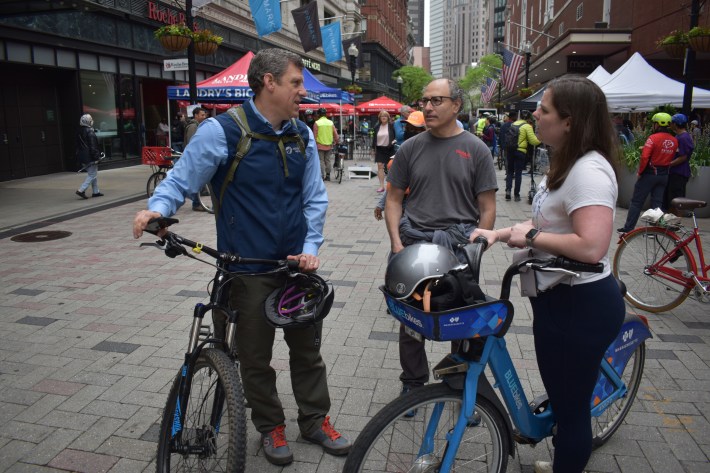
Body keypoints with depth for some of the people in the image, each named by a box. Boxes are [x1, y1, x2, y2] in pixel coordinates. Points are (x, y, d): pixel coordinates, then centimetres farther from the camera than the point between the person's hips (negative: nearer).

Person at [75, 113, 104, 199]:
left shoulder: (79, 132, 12)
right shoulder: (90, 132, -16)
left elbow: (78, 146, 18)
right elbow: (93, 146, -20)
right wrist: (96, 157, -18)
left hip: (82, 157, 9)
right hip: (90, 158, -9)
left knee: (94, 174, 17)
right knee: (92, 175, -4)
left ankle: (95, 191, 20)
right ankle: (81, 190, -11)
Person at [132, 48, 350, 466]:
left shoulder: (302, 135, 4)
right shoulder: (222, 131, -12)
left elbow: (315, 198, 7)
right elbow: (182, 181, -7)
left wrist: (311, 247, -4)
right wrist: (157, 209, -27)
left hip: (298, 262, 5)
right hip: (249, 267, -4)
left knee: (308, 346, 16)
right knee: (256, 354, 11)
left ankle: (316, 419, 35)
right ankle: (271, 427, 33)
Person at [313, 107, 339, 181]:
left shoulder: (317, 123, -7)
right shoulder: (331, 123, 3)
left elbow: (314, 136, -6)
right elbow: (336, 135, 5)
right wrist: (336, 141, 22)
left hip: (320, 145, -3)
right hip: (329, 146, 4)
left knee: (321, 161, 0)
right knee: (327, 161, 11)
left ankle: (322, 176, -7)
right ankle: (328, 176, 16)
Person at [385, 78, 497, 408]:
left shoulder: (476, 150, 1)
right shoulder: (410, 148, 6)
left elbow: (487, 208, 1)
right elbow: (394, 198, 8)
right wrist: (396, 242, -3)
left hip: (459, 244, -1)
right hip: (414, 241, 2)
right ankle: (413, 382, 29)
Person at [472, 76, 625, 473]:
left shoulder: (589, 170, -23)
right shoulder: (568, 163, 11)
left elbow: (591, 246, -32)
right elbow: (549, 221, 14)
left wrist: (529, 237, -21)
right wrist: (500, 233, 2)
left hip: (579, 306, -11)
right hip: (562, 297, 11)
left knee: (571, 404, 7)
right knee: (564, 397, 27)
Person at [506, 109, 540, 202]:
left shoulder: (513, 124, 9)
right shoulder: (527, 126, -8)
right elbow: (533, 141, -10)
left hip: (510, 150, 4)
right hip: (520, 151, -4)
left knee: (510, 171, 14)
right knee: (518, 173, 3)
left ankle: (508, 189, -2)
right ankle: (516, 194, 7)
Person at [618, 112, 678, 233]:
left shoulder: (653, 138, -15)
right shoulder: (674, 141, 3)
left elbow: (644, 157, -21)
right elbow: (673, 157, 7)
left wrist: (640, 171, -10)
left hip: (650, 173, -5)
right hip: (664, 175, 6)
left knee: (636, 201, 3)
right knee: (657, 202, 11)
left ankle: (628, 227, 4)